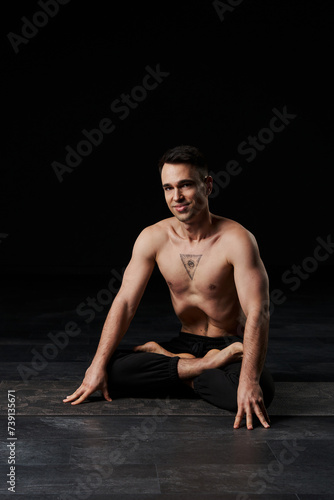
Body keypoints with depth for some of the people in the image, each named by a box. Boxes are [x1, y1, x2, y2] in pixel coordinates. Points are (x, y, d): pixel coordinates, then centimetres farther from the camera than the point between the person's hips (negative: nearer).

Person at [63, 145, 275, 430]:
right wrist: (98, 366, -15)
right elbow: (125, 303, -7)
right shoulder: (153, 238, -7)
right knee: (113, 370, -21)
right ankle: (207, 365, -11)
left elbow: (258, 312, -27)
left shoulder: (236, 240, -20)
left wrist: (250, 380, -39)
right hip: (187, 342, 3)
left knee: (260, 392, -36)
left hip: (231, 344, -3)